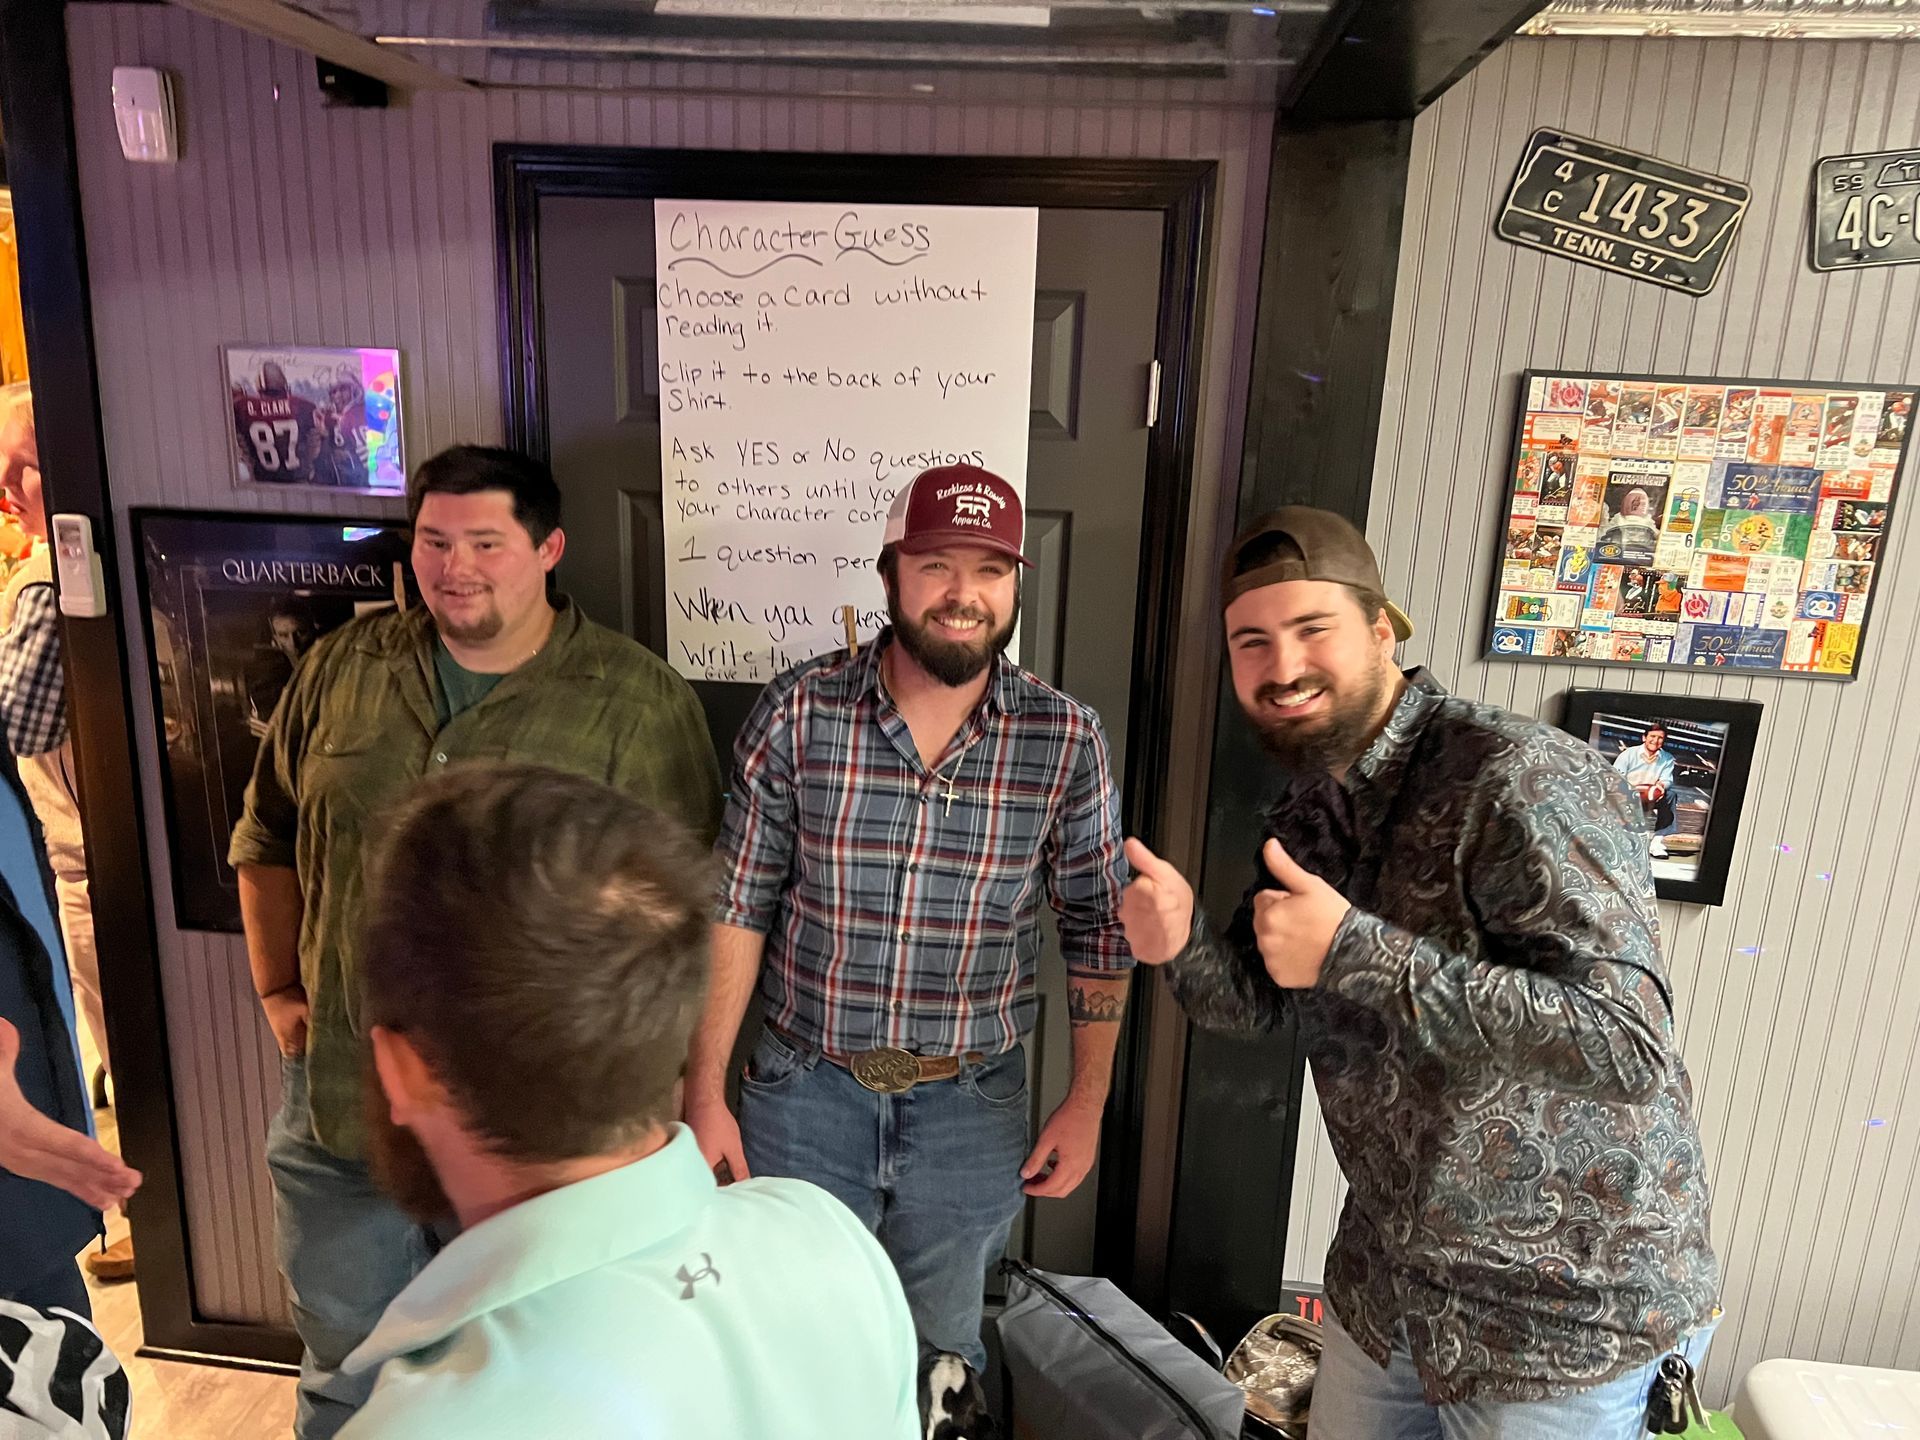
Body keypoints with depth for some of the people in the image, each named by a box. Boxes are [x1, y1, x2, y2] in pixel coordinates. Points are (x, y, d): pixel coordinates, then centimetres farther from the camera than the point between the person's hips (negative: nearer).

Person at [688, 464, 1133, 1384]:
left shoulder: (1066, 740, -10)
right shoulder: (798, 711, -11)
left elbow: (1098, 926, 0)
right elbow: (738, 904, -5)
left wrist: (1088, 1101, 1)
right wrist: (704, 1091, -3)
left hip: (971, 1107, 1)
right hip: (804, 1092, 0)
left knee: (942, 1358, 23)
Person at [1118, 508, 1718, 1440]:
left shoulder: (1518, 779, -25)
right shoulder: (1306, 807, 0)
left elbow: (1629, 1046, -32)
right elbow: (1255, 999, 5)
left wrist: (1355, 951, -34)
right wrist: (1181, 945, -17)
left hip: (1559, 1314, -7)